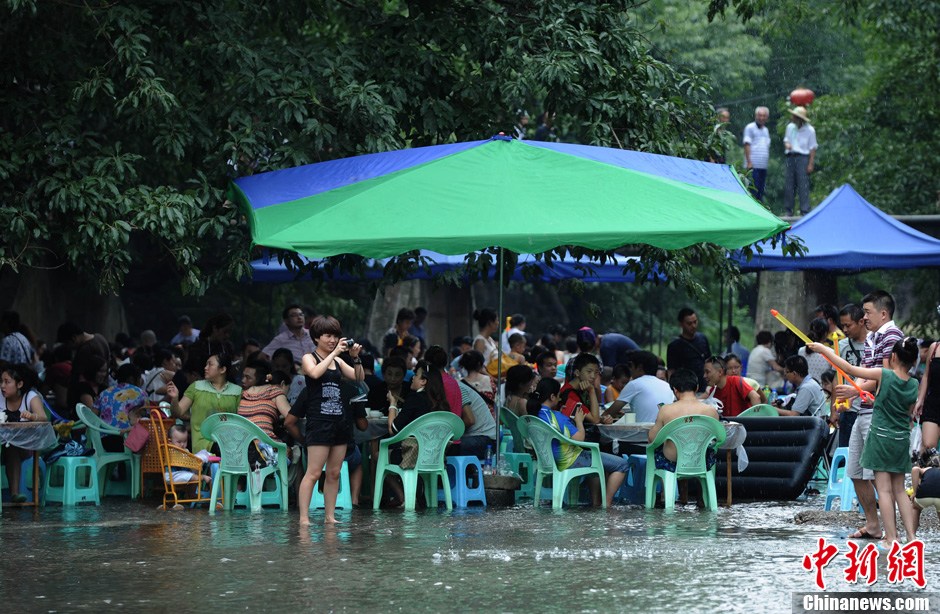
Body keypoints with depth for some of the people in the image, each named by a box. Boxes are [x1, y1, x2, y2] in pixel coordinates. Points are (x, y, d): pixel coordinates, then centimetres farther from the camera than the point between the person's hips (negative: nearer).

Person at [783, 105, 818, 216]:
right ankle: (789, 210, 13)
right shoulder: (790, 127, 9)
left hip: (802, 158, -5)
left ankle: (804, 211, -6)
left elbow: (813, 148, -3)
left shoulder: (809, 130, -4)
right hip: (791, 156, 5)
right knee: (788, 185, 5)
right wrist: (786, 144, -3)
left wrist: (810, 164, -9)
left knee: (803, 185, -8)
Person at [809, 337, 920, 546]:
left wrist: (823, 349, -1)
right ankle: (911, 536, 8)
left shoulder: (883, 375, -14)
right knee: (899, 490, 13)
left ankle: (891, 538, -6)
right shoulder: (913, 385, 0)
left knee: (884, 489, -2)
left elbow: (848, 368, -10)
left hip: (881, 437, -5)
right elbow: (910, 414, 11)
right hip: (902, 440, 5)